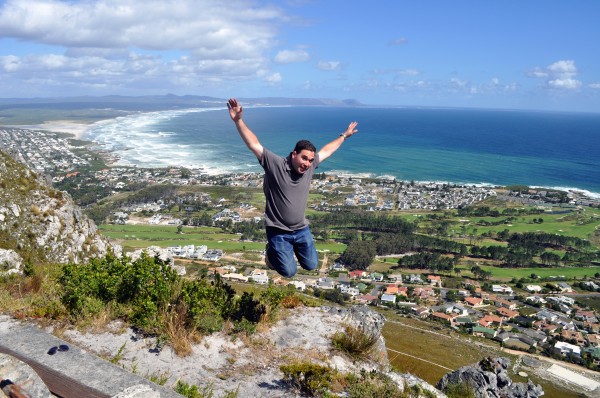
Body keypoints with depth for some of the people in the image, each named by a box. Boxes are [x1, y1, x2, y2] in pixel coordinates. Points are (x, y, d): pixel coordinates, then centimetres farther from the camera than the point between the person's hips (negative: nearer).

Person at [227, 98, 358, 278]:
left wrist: (344, 136, 23)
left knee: (311, 265, 14)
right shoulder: (275, 164, -19)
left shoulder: (310, 166, -4)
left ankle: (292, 247, 43)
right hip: (279, 231, -5)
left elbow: (326, 150, 13)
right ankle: (271, 250, 29)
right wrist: (238, 121, -37)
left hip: (302, 229, 5)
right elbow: (253, 144, -26)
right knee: (289, 272, -1)